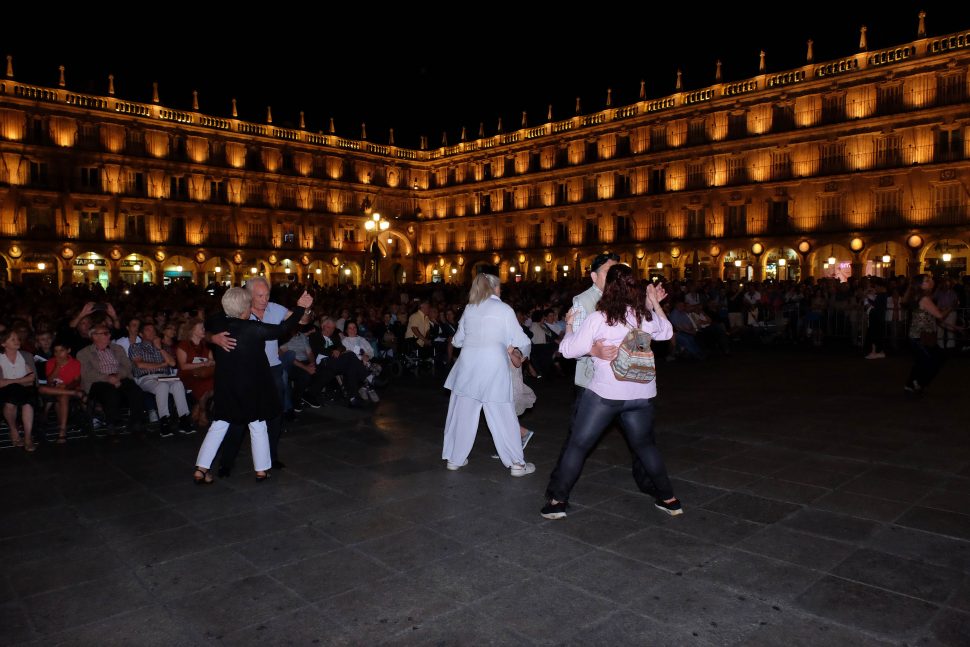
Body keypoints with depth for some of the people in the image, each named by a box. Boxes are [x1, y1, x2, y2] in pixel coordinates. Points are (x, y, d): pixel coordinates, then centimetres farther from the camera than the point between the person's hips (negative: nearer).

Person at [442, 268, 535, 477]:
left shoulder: (469, 309, 9)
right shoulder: (504, 309, -2)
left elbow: (457, 340, 16)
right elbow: (522, 341, -1)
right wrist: (524, 353, 21)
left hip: (468, 368, 4)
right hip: (493, 370, -4)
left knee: (462, 414, 13)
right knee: (502, 418, 4)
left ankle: (454, 458, 24)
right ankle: (516, 463, 13)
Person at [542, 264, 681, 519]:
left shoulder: (598, 319, -11)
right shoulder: (646, 316, 2)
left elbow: (570, 350, -6)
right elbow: (666, 332, 23)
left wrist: (569, 325, 10)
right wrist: (654, 302, 27)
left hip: (605, 392, -4)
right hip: (641, 394, 4)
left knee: (578, 445, 6)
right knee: (644, 445, 22)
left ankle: (557, 500, 9)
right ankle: (668, 498, 27)